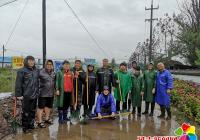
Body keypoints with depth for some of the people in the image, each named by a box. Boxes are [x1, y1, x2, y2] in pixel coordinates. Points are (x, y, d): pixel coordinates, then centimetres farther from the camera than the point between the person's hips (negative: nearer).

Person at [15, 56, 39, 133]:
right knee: (26, 112, 5)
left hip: (34, 95, 6)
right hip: (26, 96, -6)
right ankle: (25, 127, 19)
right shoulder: (22, 71, -10)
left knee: (33, 111, 16)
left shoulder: (36, 71, 8)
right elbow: (18, 84, -12)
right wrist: (19, 94, -14)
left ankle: (31, 125, 31)